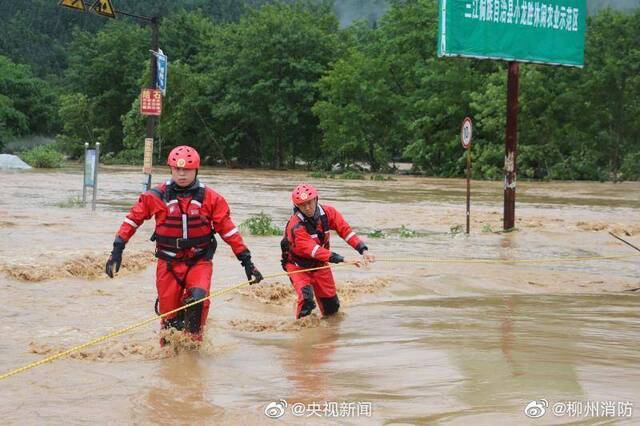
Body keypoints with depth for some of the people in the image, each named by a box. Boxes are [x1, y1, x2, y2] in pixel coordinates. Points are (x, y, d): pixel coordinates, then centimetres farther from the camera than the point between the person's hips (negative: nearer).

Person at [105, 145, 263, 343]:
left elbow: (228, 230, 2)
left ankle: (194, 341, -8)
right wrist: (117, 250, 2)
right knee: (169, 314, 2)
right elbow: (133, 220, 6)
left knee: (198, 298, -27)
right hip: (168, 263, 1)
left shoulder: (211, 198, -3)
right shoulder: (156, 196, -3)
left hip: (199, 261, -1)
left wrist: (247, 261, 1)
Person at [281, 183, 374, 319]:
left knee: (332, 306, 6)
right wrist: (343, 259, -46)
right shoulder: (295, 226, -30)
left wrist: (363, 250, -29)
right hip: (298, 266, -5)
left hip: (319, 264, 5)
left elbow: (345, 230, -14)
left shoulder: (328, 212, -12)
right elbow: (313, 250, -38)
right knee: (307, 300, -29)